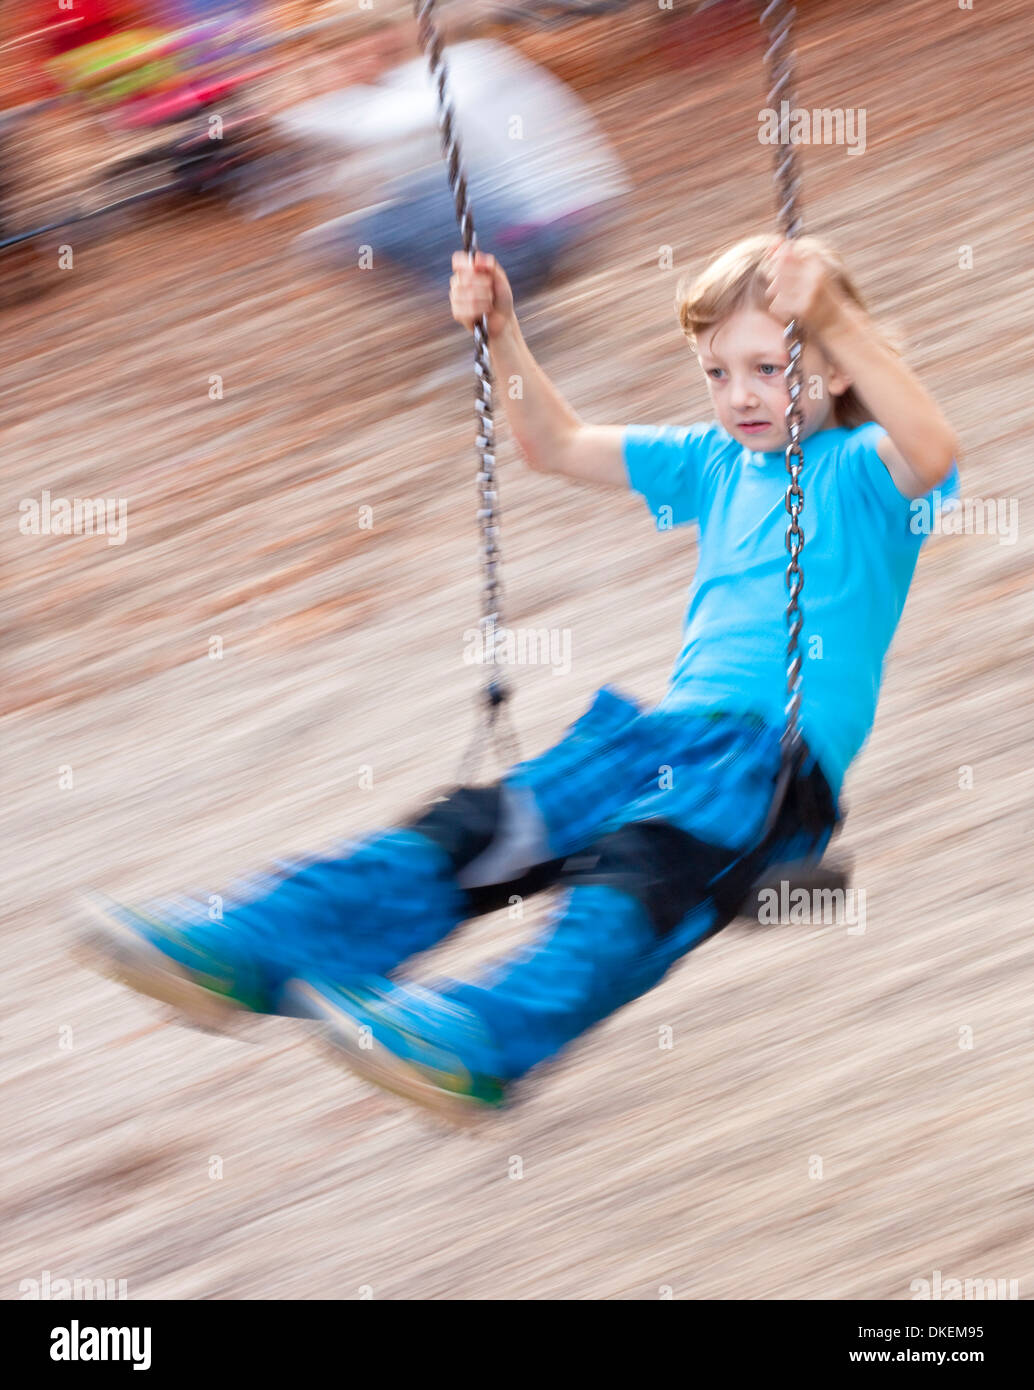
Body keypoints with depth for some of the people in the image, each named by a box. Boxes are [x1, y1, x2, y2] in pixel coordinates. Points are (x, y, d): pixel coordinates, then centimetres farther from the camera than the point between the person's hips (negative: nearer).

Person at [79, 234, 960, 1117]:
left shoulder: (860, 469, 3)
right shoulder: (714, 463, 24)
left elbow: (931, 453, -23)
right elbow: (558, 446, 34)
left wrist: (837, 322, -32)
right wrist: (504, 336, 21)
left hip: (777, 754, -7)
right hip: (674, 726, 7)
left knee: (641, 865, -35)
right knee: (472, 827, -12)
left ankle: (486, 1038, -59)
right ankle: (250, 952, -23)